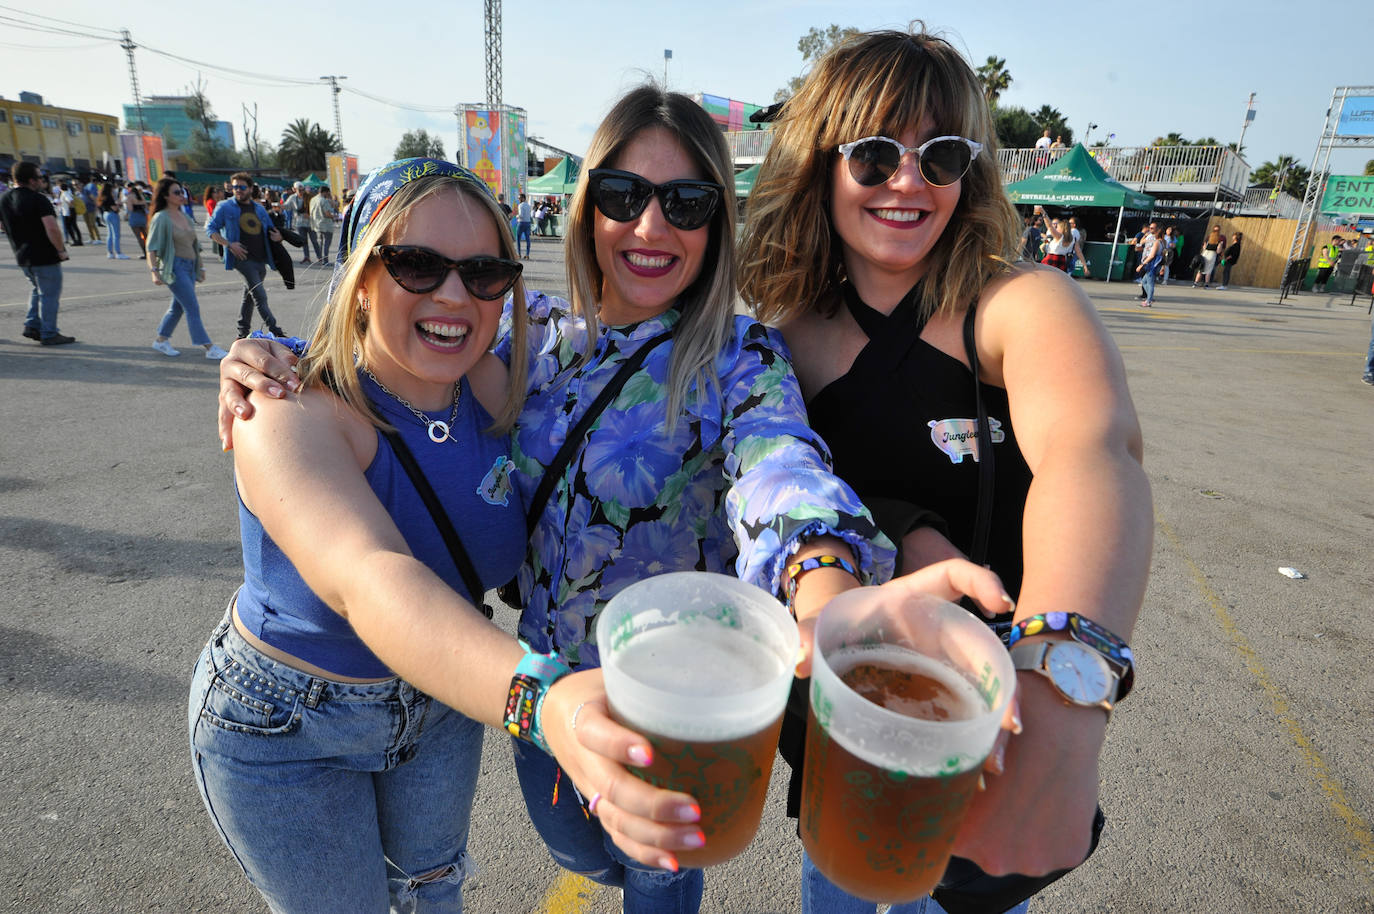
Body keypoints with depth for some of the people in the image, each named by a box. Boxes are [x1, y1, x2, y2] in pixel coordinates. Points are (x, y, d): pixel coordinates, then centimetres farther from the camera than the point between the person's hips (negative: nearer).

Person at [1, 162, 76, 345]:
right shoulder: (38, 199, -16)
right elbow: (52, 229, -26)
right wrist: (61, 250, -15)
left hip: (22, 257, 8)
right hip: (45, 256, -8)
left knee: (38, 290, 25)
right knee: (50, 294, 1)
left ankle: (32, 325, 19)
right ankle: (49, 334, 5)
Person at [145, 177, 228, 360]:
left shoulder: (185, 217, 14)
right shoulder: (161, 218, -7)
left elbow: (194, 244, 21)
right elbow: (152, 248, -10)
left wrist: (200, 267, 21)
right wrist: (154, 271, -17)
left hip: (190, 266, 8)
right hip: (174, 267, -8)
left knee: (178, 307, 14)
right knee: (192, 308, -10)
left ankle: (161, 340, 28)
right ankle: (208, 348, -10)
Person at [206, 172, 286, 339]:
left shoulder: (259, 209, 16)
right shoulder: (225, 207, 1)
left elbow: (269, 230, 25)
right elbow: (210, 229, 0)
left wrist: (277, 236, 0)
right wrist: (229, 245, -15)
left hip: (261, 259, 6)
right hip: (242, 258, -6)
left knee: (249, 297, 14)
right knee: (260, 296, -15)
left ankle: (243, 333, 24)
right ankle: (274, 330, -15)